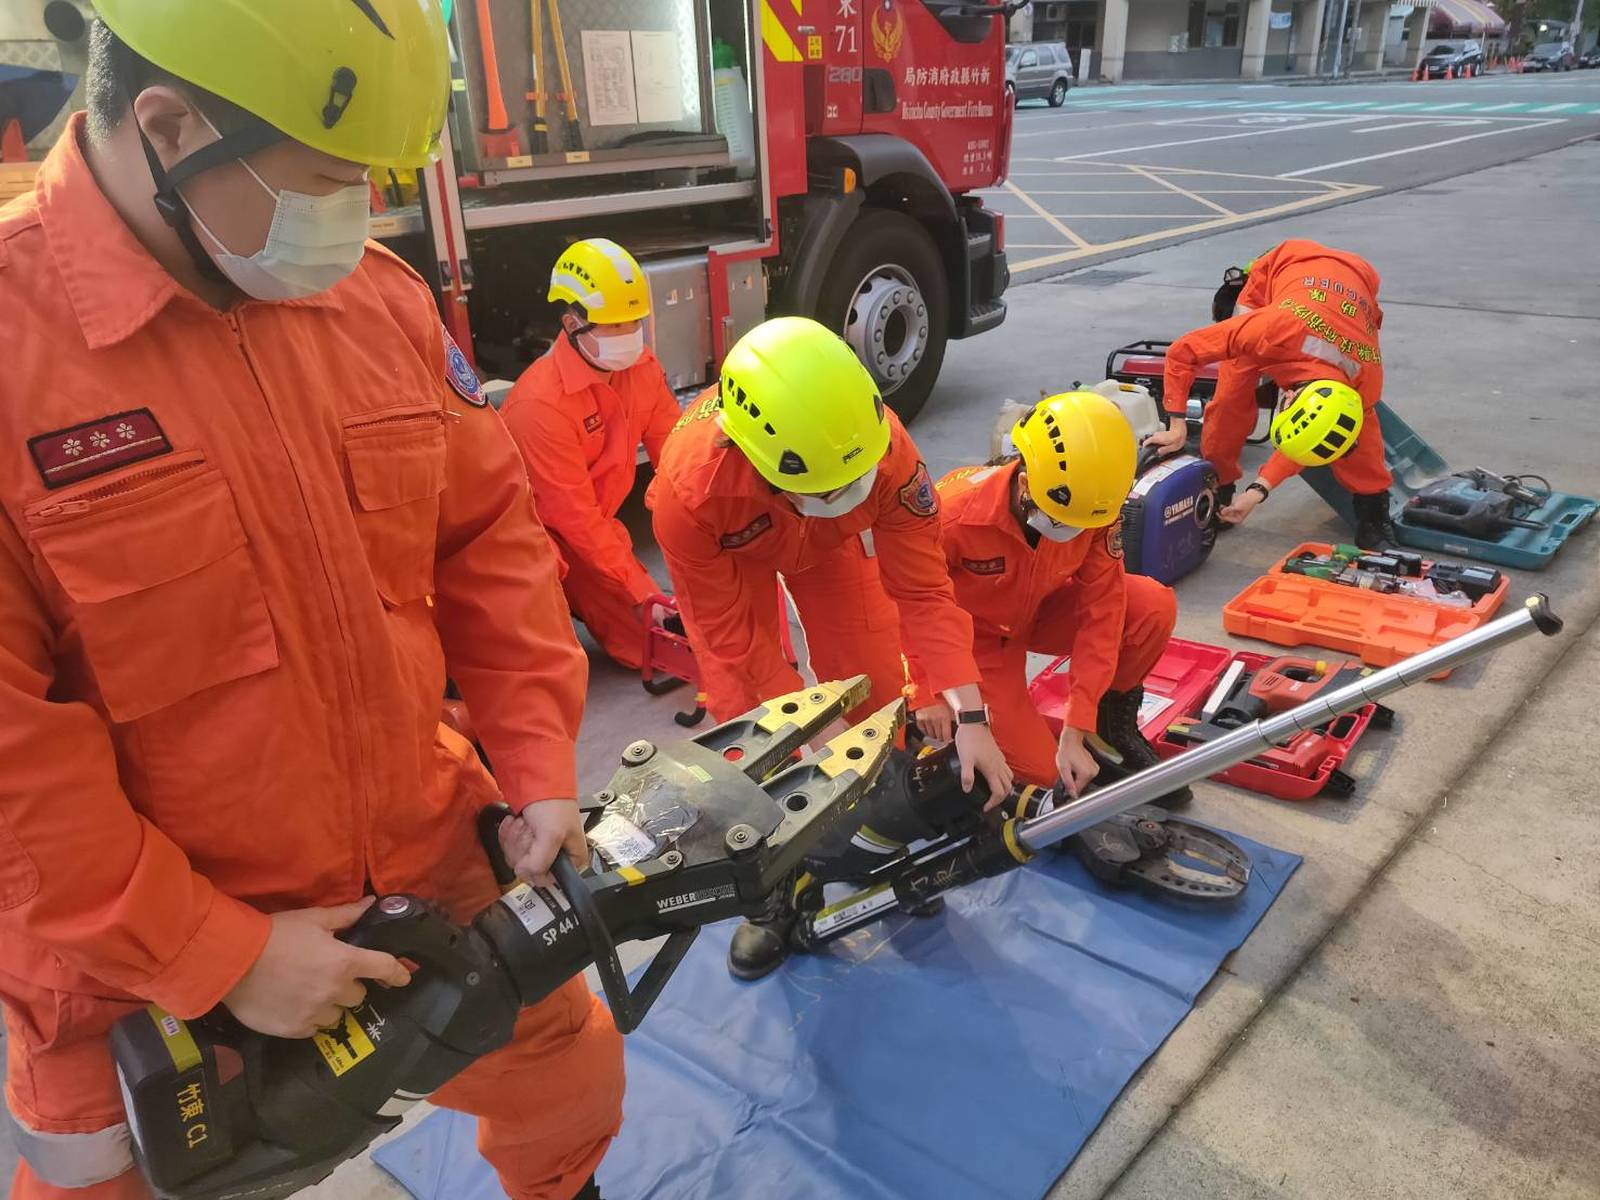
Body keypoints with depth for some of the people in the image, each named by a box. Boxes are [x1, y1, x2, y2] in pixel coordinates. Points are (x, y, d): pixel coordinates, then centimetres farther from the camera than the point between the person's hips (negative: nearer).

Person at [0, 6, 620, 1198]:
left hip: (431, 871, 5)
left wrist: (538, 767, -1)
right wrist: (221, 957, -17)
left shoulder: (382, 300, -2)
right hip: (145, 976, -4)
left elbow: (489, 537, 4)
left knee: (571, 1081, 22)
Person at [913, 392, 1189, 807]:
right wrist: (927, 693, -16)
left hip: (1040, 610, 4)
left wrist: (1075, 729, -24)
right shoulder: (955, 514, -36)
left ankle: (1110, 725, 4)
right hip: (975, 634, -4)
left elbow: (1101, 609, -21)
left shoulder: (1097, 508, -24)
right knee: (1041, 769, -14)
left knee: (1154, 607, -22)